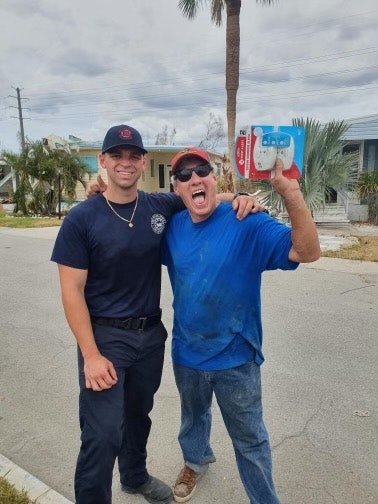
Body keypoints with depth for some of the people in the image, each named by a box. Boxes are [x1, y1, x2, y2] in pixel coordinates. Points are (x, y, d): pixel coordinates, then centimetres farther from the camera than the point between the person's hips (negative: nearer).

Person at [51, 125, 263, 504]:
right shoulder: (81, 219, -13)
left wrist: (240, 199, -13)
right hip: (105, 336, -4)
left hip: (151, 333, 4)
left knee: (138, 414, 24)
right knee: (103, 436, -2)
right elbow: (72, 292, -13)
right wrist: (91, 355, -16)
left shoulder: (161, 206, -3)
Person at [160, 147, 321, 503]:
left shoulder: (248, 223, -20)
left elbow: (307, 251, -29)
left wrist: (289, 189, -45)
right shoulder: (172, 227, -5)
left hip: (235, 356, -4)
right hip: (186, 353, 5)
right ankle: (196, 461, 63)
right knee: (192, 418, 31)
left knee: (249, 439, 16)